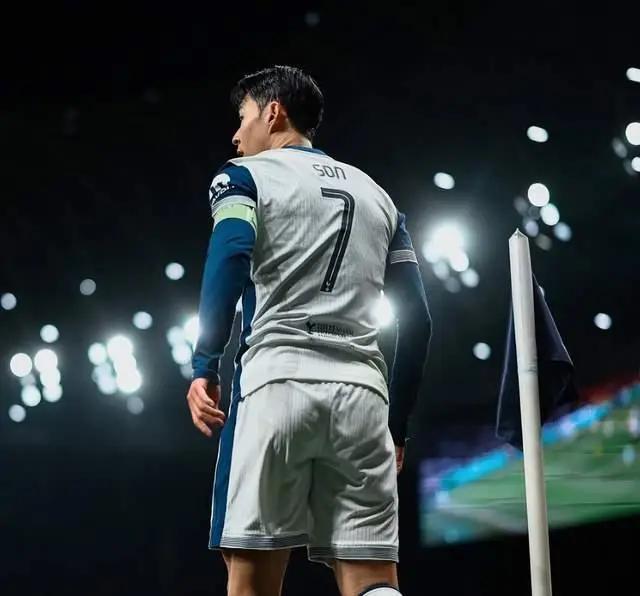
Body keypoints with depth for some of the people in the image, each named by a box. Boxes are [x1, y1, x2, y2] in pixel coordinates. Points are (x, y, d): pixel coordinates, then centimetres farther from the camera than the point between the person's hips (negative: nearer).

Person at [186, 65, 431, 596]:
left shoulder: (246, 176, 10)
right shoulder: (376, 194, 25)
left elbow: (230, 261, -13)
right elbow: (418, 319, 19)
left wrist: (204, 365, -10)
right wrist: (398, 423, 22)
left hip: (276, 383, -4)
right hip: (360, 393, 4)